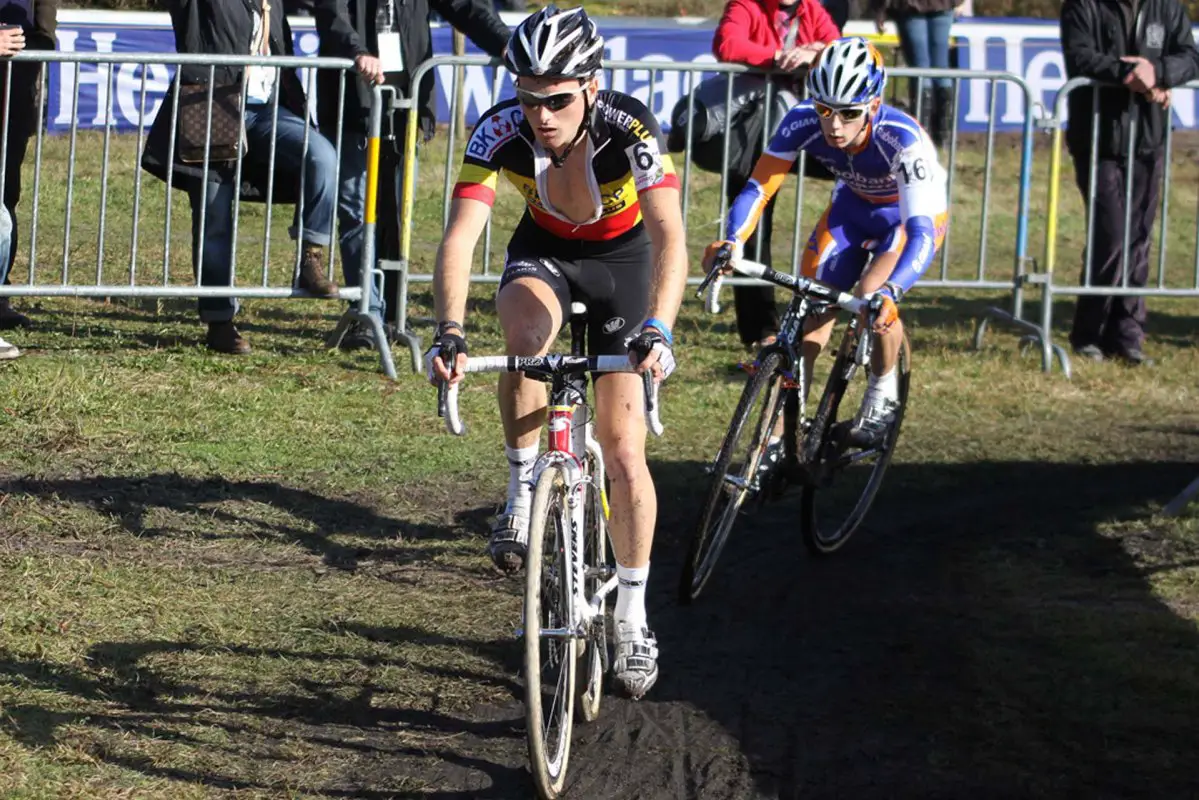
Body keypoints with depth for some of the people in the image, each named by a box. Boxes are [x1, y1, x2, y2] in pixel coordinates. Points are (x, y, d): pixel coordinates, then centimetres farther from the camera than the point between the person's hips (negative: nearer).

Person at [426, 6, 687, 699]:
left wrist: (657, 329, -60)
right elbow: (460, 237, -35)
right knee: (526, 338, -37)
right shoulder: (501, 132, -29)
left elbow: (670, 237, -44)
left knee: (624, 452, -6)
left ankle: (633, 616, 11)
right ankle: (523, 493, -14)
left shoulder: (630, 129, -34)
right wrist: (450, 331, -51)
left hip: (622, 256, -1)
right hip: (544, 251, 1)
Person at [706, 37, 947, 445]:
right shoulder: (803, 122, -30)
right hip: (852, 207, 4)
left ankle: (883, 389, 1)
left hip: (912, 213, -4)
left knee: (871, 296, -27)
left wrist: (888, 292, -63)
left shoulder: (902, 139, -40)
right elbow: (759, 187, -28)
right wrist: (733, 242, -49)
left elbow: (921, 232, -46)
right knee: (811, 311, -10)